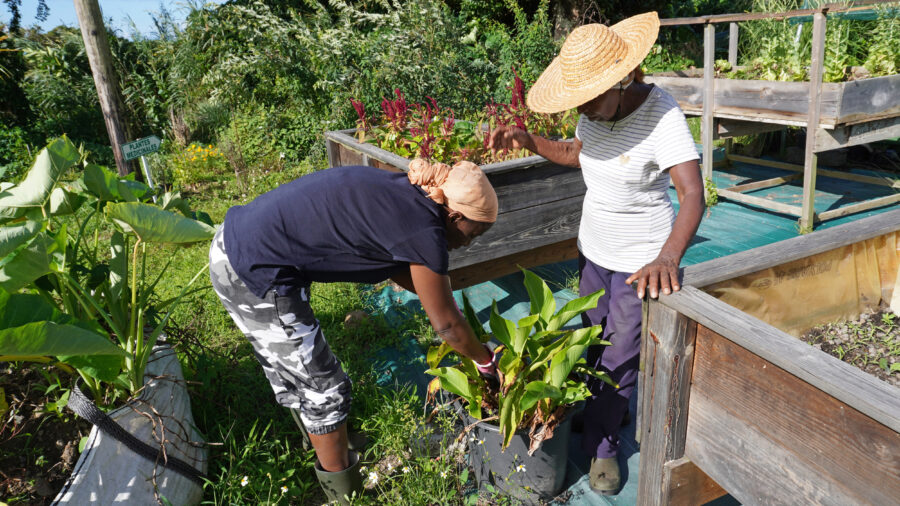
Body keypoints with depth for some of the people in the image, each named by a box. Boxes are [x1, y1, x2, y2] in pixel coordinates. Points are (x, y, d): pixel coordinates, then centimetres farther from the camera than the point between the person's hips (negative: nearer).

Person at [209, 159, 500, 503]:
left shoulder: (399, 193, 8)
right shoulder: (424, 229, -16)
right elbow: (446, 324, -5)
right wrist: (486, 361, 11)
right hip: (255, 276, -9)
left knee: (288, 371, 27)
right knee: (322, 389, 7)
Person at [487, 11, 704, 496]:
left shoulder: (660, 115, -27)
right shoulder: (596, 111, -7)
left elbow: (693, 193, -35)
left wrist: (668, 257, -52)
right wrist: (527, 140, -4)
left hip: (639, 260, -6)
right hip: (593, 246, 7)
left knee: (620, 356, 6)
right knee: (596, 341, 21)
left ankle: (602, 445, 28)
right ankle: (604, 412, 45)